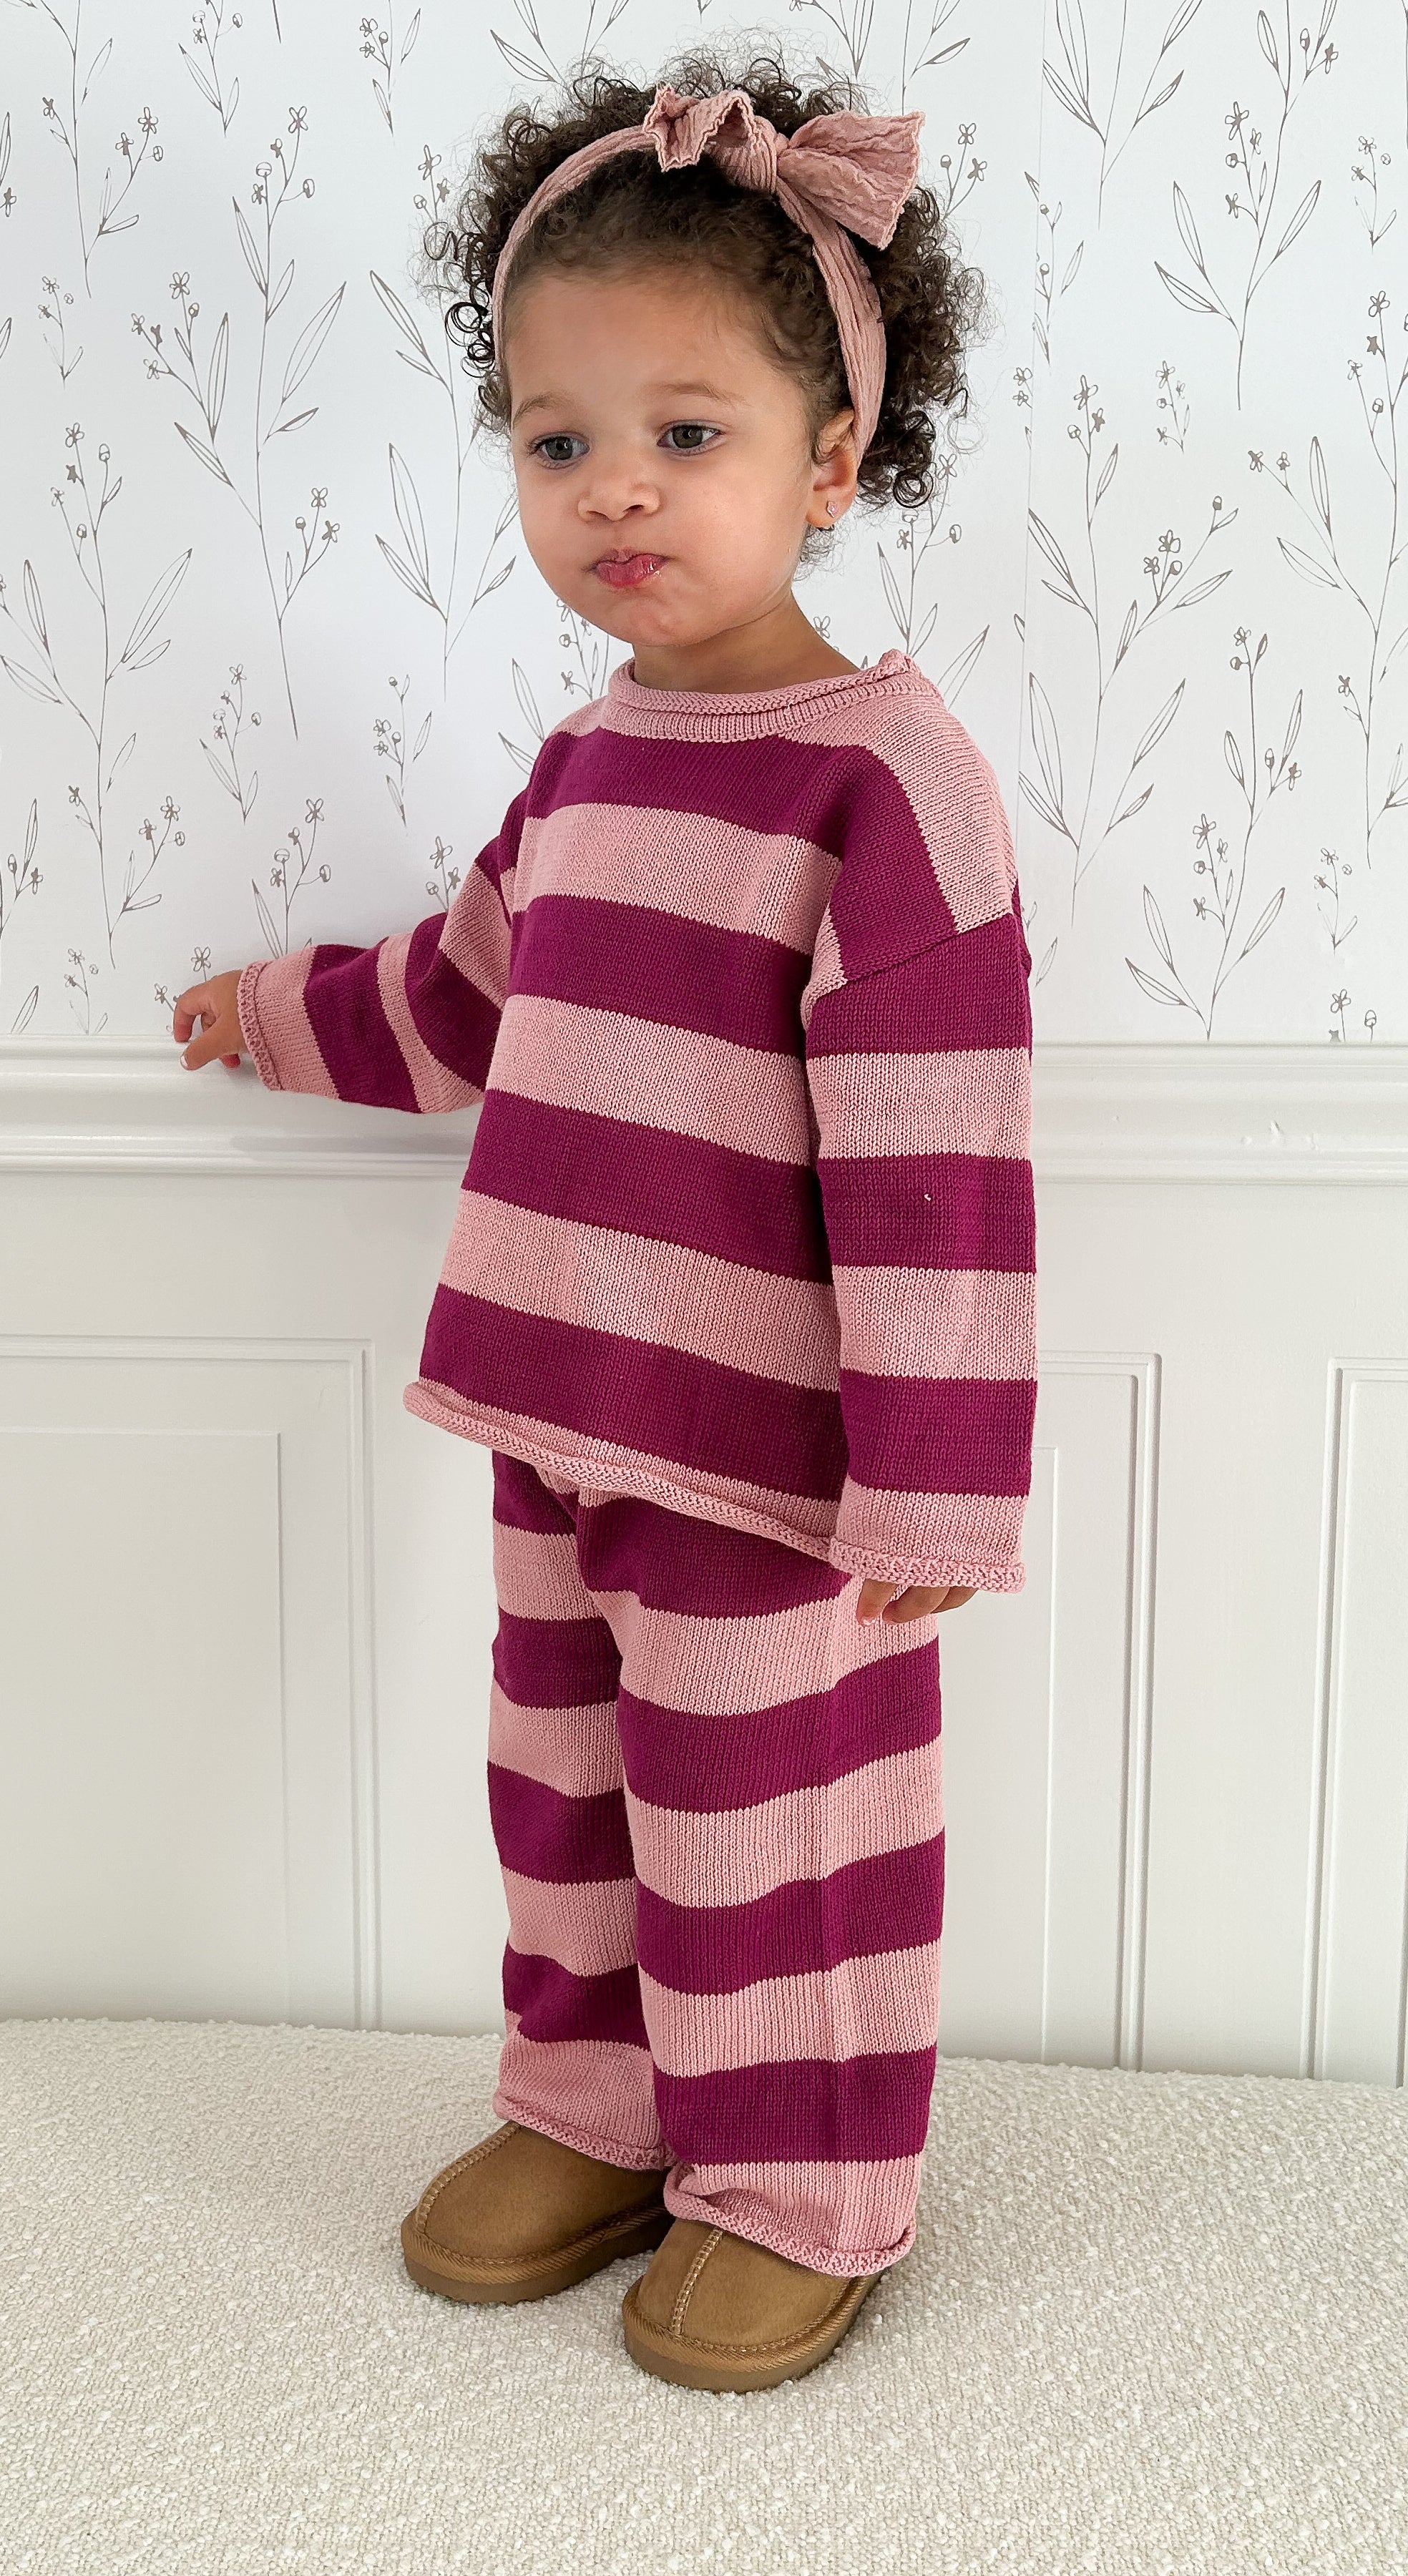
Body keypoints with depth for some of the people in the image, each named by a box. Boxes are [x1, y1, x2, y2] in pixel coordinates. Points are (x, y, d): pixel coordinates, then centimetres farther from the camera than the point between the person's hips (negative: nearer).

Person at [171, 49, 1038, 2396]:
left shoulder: (883, 777, -17)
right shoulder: (589, 759, 8)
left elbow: (936, 1163, -20)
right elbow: (472, 992, 26)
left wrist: (935, 1490, -20)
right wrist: (291, 1020, 40)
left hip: (769, 1463, -7)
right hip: (561, 1422, 8)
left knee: (767, 1828, 9)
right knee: (566, 1796, 20)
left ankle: (799, 2196, 32)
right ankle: (594, 2114, 42)